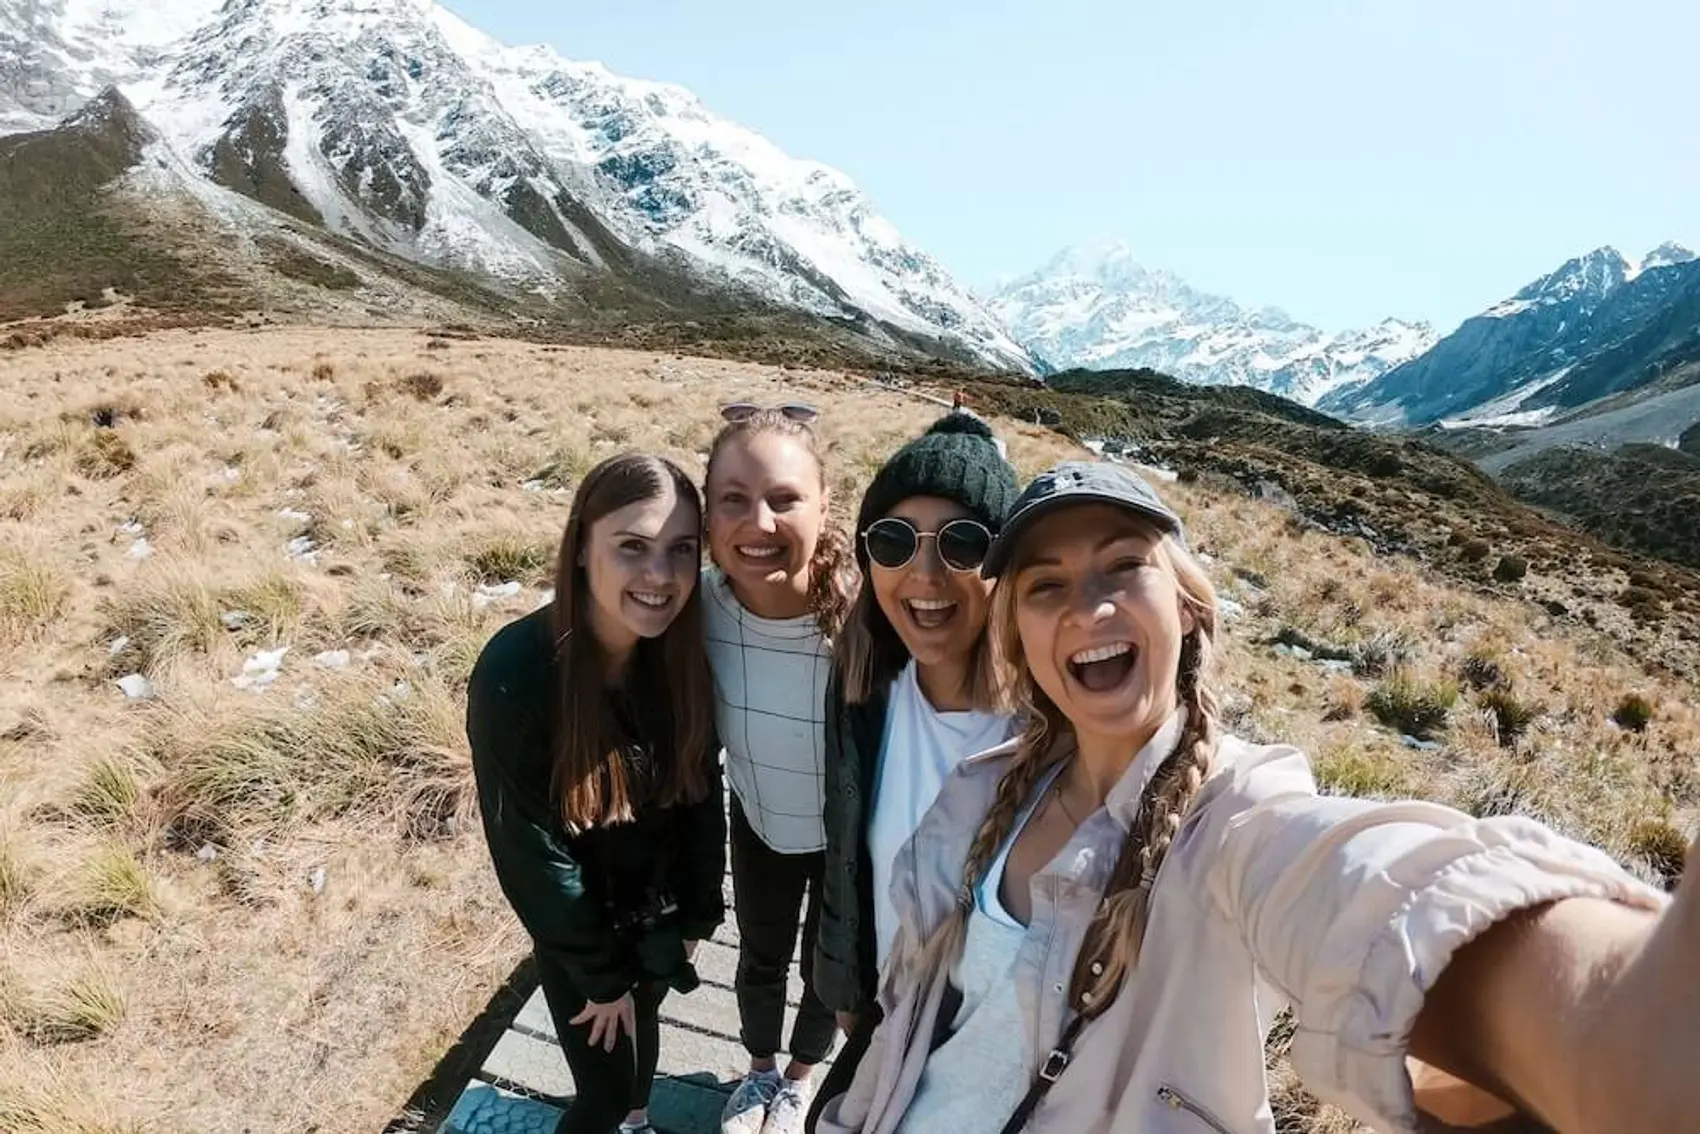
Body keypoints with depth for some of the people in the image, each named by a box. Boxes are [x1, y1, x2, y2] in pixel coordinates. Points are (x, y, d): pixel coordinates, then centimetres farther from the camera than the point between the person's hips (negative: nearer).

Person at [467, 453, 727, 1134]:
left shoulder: (683, 650, -17)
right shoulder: (516, 673, -30)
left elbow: (702, 787, -4)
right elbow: (528, 846, -21)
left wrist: (697, 914, 0)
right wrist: (601, 973, -12)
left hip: (659, 906, 4)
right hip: (575, 926, -4)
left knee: (642, 1024, 28)